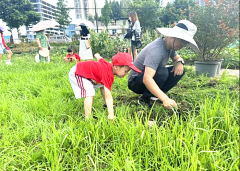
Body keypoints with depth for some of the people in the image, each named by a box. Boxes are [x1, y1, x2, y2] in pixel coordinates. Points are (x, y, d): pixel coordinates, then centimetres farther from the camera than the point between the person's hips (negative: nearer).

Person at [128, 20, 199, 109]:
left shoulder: (170, 45, -3)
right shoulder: (156, 50, -31)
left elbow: (177, 57, 15)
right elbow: (147, 79, -42)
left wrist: (179, 62, -11)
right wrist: (165, 99, -49)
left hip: (150, 79, 8)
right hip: (135, 82, -8)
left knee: (179, 70, -5)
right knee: (162, 72, -34)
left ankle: (154, 95, -4)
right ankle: (145, 99, -15)